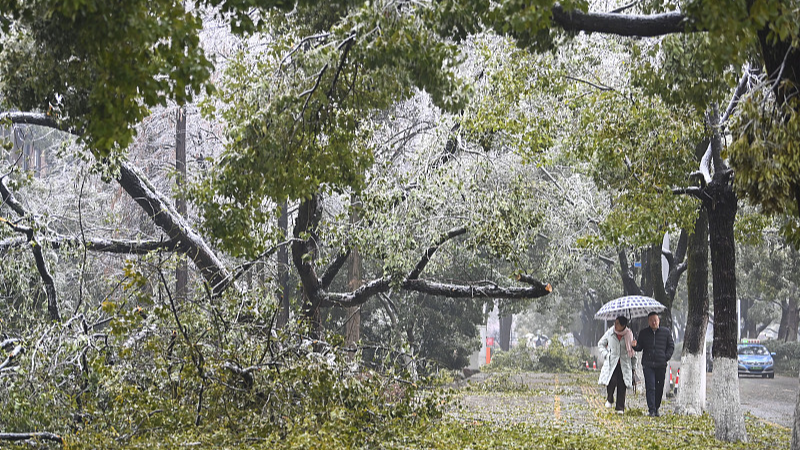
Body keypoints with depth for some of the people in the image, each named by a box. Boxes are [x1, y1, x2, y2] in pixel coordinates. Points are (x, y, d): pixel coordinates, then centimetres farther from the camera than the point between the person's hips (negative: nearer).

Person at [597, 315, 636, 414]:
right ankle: (609, 400, 10)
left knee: (622, 385, -3)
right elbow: (601, 344, 16)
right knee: (612, 381, -18)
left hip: (624, 364, 1)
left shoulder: (629, 334, 3)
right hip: (611, 363, -1)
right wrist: (605, 354, 3)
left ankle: (620, 408, 7)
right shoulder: (610, 333, 2)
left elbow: (631, 350, 16)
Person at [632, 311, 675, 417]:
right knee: (650, 387, -9)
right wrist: (635, 346, -12)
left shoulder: (666, 332, 7)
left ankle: (656, 408, 18)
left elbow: (671, 346, 12)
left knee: (659, 388, 5)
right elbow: (639, 347, 11)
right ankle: (651, 410, -8)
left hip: (661, 365, 1)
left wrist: (666, 357, -1)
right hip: (648, 364, -1)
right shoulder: (643, 333, 8)